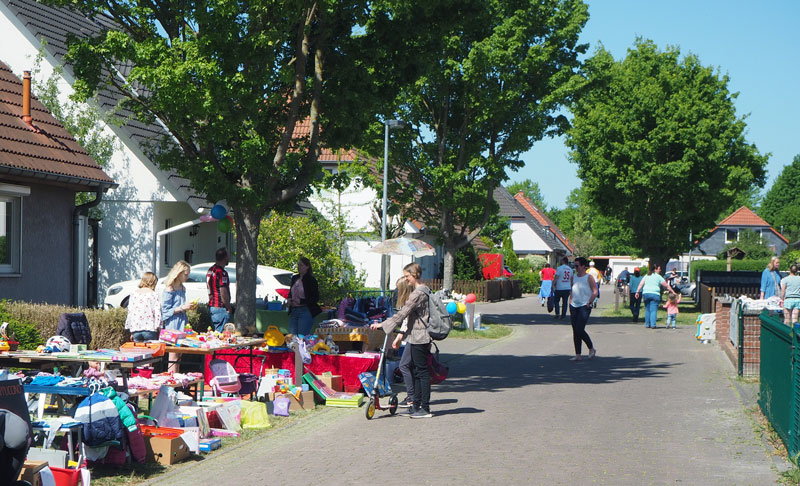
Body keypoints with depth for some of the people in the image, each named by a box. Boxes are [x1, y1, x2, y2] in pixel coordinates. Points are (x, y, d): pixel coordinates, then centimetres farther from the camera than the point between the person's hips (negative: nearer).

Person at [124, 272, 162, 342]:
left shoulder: (133, 293, 9)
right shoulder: (154, 295, -1)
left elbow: (130, 312, 9)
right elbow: (157, 313, -6)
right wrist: (158, 328, 4)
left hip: (135, 329, 3)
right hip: (149, 329, -3)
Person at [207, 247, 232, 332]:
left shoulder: (210, 270, 12)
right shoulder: (221, 272, -17)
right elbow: (223, 293, -20)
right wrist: (228, 308, -11)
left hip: (211, 306, 9)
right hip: (220, 308, -9)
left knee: (216, 331, 14)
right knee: (221, 333, -7)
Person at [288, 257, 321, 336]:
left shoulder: (311, 280, -7)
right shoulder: (294, 278, 13)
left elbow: (315, 298, -9)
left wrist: (301, 301, -17)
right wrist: (289, 299, 3)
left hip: (305, 311, -7)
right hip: (293, 311, 7)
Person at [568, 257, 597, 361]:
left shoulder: (589, 277, -6)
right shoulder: (574, 277, 13)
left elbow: (595, 292, -8)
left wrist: (589, 303, -12)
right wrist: (570, 302, 12)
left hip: (584, 307, -7)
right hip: (574, 306, 7)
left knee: (579, 330, -14)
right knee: (575, 331, 5)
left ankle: (591, 349, 7)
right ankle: (578, 355, 8)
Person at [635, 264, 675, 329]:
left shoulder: (646, 276, 14)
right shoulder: (658, 277, 2)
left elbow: (641, 284, 5)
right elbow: (666, 286, 4)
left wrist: (637, 292, 3)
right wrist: (672, 292, 11)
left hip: (645, 293, 4)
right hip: (655, 294, -4)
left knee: (647, 310, 12)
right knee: (653, 310, -5)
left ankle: (647, 324, 13)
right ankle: (653, 324, -13)